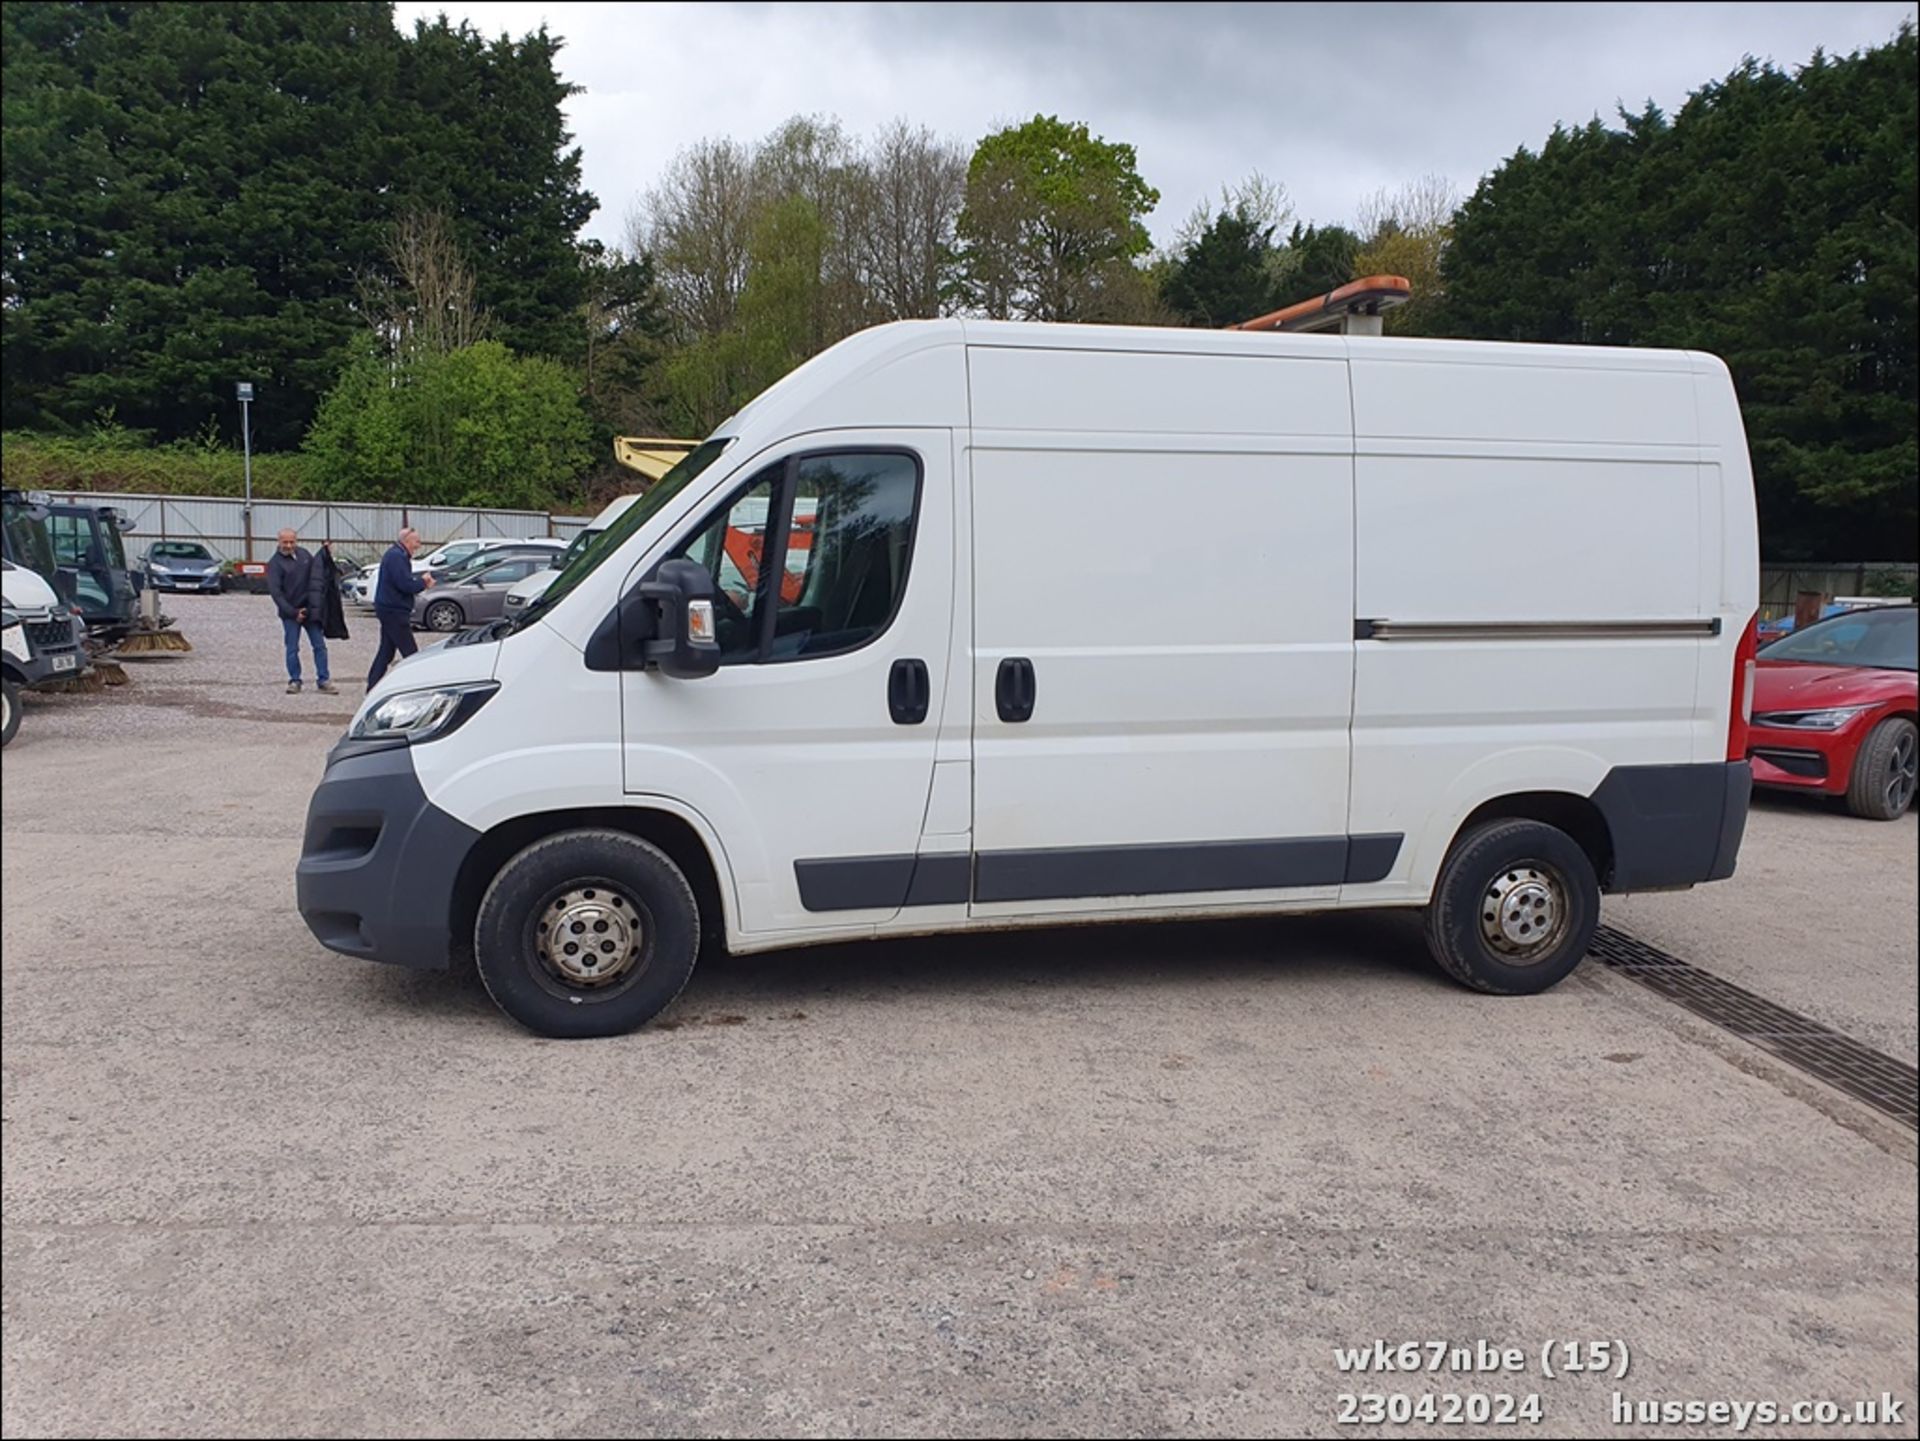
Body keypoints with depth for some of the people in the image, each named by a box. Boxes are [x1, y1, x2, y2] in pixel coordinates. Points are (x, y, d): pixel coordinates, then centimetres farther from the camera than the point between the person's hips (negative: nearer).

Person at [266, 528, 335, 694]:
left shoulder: (304, 555, 6)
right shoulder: (275, 562, -8)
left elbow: (315, 579, 18)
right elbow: (275, 592, -13)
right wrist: (293, 613, -17)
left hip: (310, 610, 4)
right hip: (290, 613, -4)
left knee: (319, 645, 2)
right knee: (292, 649, 1)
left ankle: (324, 681, 6)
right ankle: (294, 681, 11)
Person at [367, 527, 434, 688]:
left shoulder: (396, 555, 17)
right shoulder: (396, 557, -17)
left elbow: (405, 581, 19)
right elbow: (406, 584, -24)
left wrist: (422, 581, 4)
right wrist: (423, 582, -7)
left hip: (390, 609, 11)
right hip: (394, 610, -11)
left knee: (386, 651, 14)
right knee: (410, 652, -7)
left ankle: (373, 686, 17)